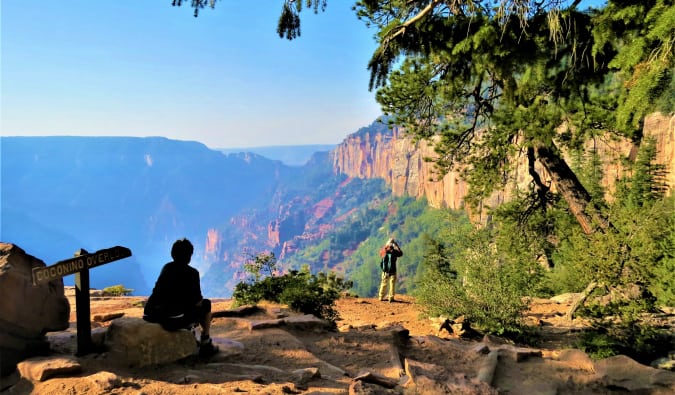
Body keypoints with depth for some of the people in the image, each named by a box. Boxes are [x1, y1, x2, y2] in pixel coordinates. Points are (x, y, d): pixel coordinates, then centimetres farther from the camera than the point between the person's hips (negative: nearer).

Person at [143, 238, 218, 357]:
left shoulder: (167, 267, 13)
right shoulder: (191, 273, -6)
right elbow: (197, 303, -5)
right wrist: (200, 300, 19)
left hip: (151, 317, 7)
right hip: (174, 321, -6)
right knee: (206, 304, 17)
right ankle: (206, 345, 24)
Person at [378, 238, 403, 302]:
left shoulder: (384, 251, -2)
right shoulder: (394, 252, -10)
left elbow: (381, 251, 23)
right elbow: (401, 253, 9)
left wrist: (386, 244, 25)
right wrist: (397, 246, 13)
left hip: (385, 271, 3)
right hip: (392, 271, -3)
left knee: (383, 284, 14)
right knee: (392, 284, 3)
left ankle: (381, 297, 21)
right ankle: (391, 298, 2)